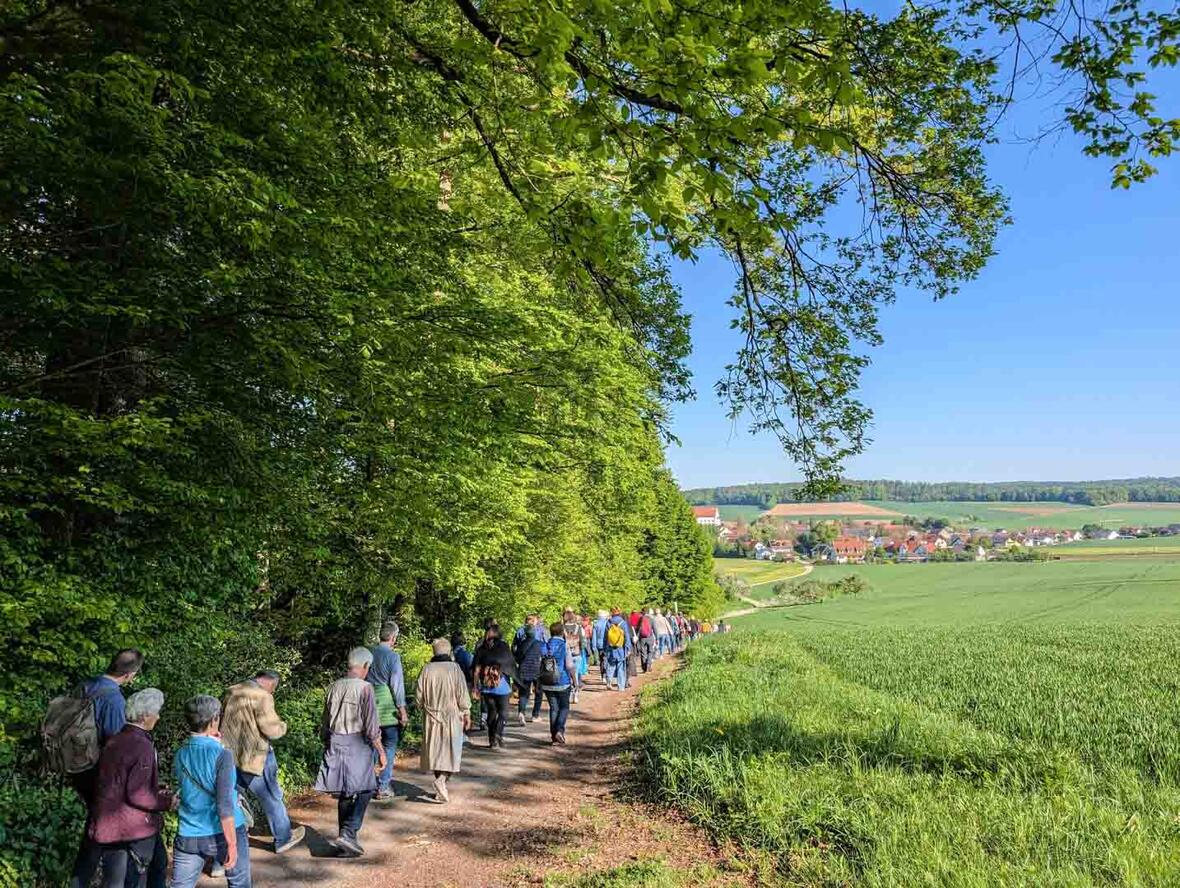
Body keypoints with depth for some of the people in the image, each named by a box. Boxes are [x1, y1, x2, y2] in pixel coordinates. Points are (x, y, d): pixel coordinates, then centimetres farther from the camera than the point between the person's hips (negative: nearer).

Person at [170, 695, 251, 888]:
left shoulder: (180, 755, -1)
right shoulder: (221, 754, -18)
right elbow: (224, 804, -20)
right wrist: (232, 843, -15)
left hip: (189, 836, 4)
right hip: (224, 833, -4)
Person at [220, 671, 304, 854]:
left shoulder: (231, 692, 6)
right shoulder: (262, 696, -18)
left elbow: (221, 719, 17)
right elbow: (272, 729, -21)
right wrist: (283, 725, -1)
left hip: (228, 755, 6)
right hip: (253, 758, -6)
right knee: (272, 798, 11)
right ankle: (283, 839, 25)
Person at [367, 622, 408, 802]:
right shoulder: (393, 656, -12)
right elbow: (397, 684, -13)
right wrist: (402, 710, -7)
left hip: (370, 705, 6)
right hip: (387, 707, -6)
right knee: (389, 746, 4)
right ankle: (383, 787, 6)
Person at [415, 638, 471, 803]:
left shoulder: (426, 669, -3)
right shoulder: (455, 668, -10)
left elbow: (420, 696, 2)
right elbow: (463, 695, -9)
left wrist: (424, 709, 19)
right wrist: (467, 715, 1)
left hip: (431, 717, 3)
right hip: (452, 717, -3)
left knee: (436, 752, 12)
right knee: (452, 751, 6)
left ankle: (440, 791, 18)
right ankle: (442, 780, -16)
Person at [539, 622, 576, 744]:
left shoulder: (544, 647, 0)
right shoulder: (564, 646, -11)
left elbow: (539, 665, 4)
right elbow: (569, 666, -14)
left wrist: (539, 683, 14)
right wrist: (574, 680, -1)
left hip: (547, 684, 3)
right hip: (562, 683, -3)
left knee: (553, 708, 14)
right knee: (564, 707, 11)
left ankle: (553, 735, 15)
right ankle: (560, 730, -7)